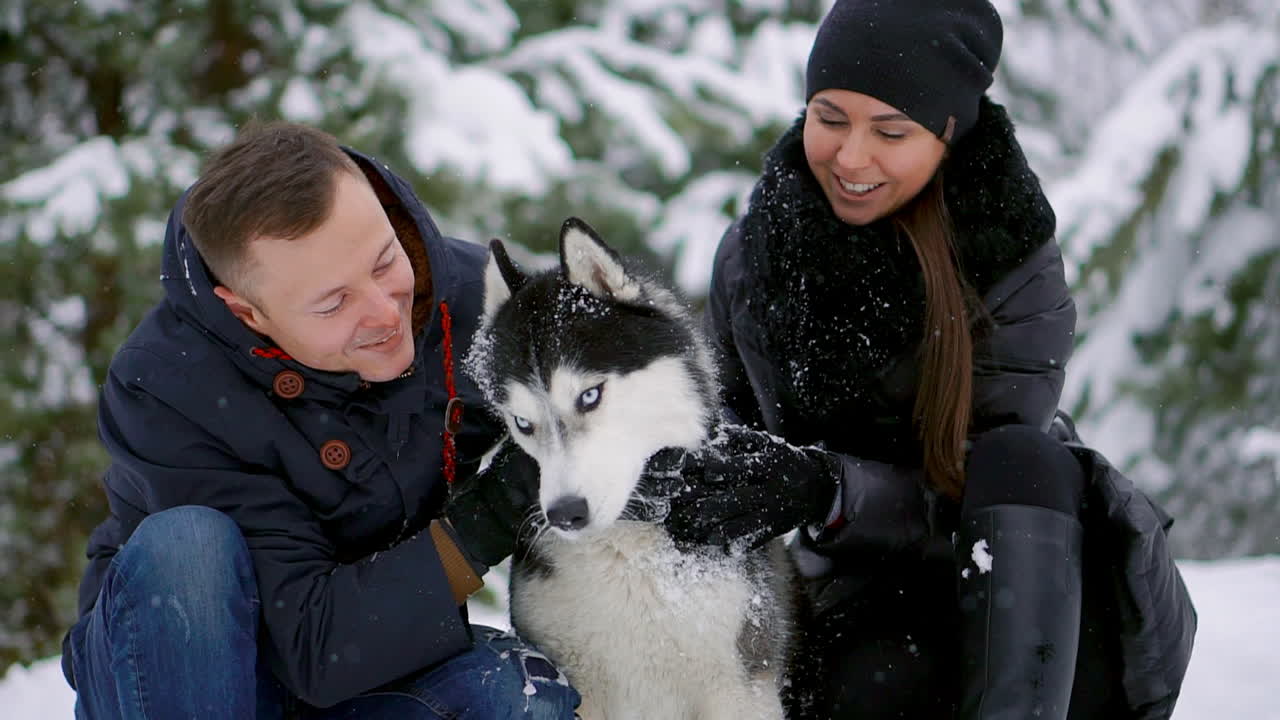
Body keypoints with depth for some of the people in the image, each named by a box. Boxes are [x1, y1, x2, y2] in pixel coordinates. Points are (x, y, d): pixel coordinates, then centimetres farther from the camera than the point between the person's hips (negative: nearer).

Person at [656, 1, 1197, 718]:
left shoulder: (1018, 276, -15)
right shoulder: (751, 254, -2)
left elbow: (974, 493, -21)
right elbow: (733, 414, 14)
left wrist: (821, 491, -38)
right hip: (869, 594, 1)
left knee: (1022, 461, -35)